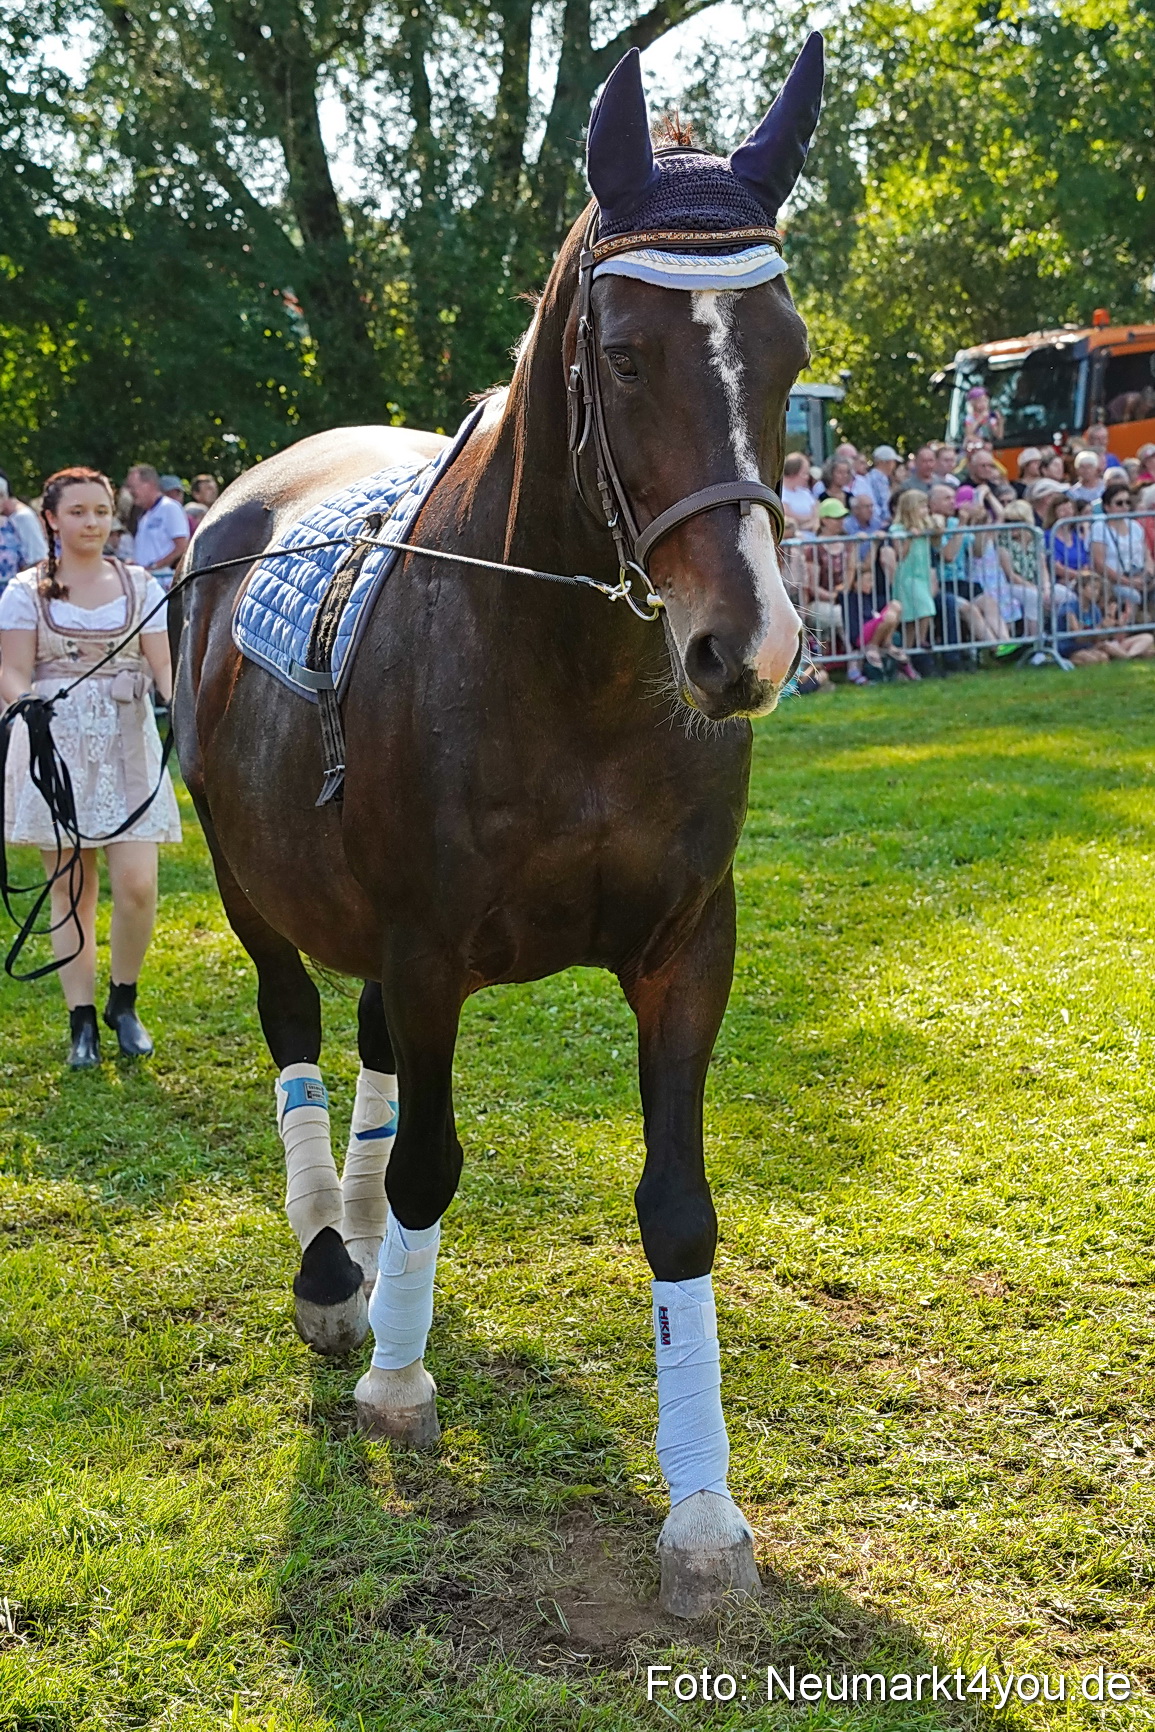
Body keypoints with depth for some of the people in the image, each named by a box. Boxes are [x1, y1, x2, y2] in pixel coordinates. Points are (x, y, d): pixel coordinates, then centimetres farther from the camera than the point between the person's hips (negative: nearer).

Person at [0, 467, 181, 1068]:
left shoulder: (139, 585, 7)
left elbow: (163, 665, 1)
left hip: (127, 745, 1)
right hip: (55, 747, -1)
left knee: (136, 884, -9)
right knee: (70, 888, 4)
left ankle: (123, 1001, 15)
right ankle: (82, 1022, 14)